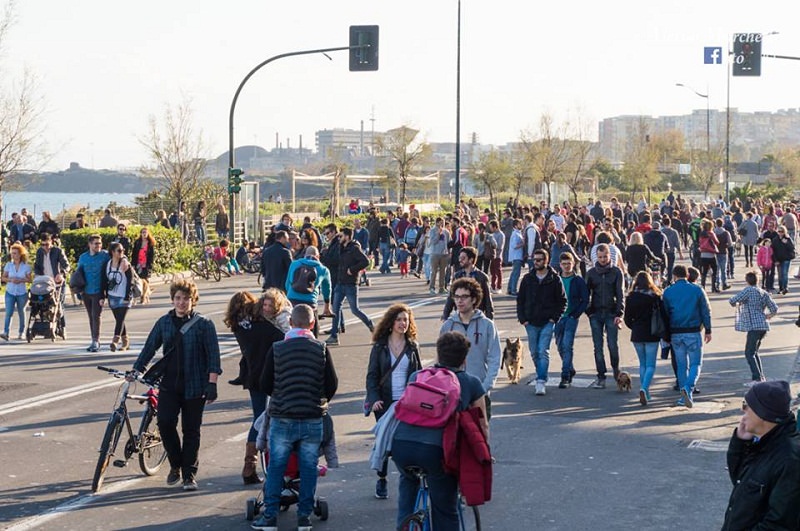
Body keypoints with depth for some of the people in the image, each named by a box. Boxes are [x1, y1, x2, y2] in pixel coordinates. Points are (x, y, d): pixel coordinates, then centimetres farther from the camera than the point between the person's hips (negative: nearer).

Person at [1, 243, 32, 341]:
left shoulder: (26, 266, -2)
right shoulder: (8, 265, 2)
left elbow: (30, 279, 0)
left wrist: (21, 280, -17)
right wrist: (11, 280, -15)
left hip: (22, 293, 0)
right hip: (10, 292, 0)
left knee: (21, 313, 10)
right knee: (8, 312, -12)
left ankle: (22, 333, 20)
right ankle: (5, 332, -18)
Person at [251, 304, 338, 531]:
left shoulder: (277, 349, -5)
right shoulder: (321, 349, -4)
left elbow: (265, 385, 1)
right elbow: (332, 384, -1)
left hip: (282, 418, 0)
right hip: (313, 419, 0)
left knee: (276, 468, 8)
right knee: (308, 468, 10)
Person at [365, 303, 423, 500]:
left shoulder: (413, 347, 8)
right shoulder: (380, 346, 4)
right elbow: (372, 375, 2)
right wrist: (374, 399, -11)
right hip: (385, 402, 0)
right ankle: (381, 481, 16)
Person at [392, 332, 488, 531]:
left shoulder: (417, 376, 23)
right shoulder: (471, 383, 15)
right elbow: (482, 427, 20)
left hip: (400, 445, 3)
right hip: (437, 449, -3)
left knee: (408, 481, 36)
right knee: (445, 512, 11)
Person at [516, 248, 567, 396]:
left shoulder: (554, 279, -2)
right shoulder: (527, 278, 6)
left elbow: (562, 301, 4)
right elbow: (520, 299, 11)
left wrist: (555, 318, -6)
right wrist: (522, 318, 1)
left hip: (547, 322, -3)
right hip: (531, 323, 3)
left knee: (543, 352, -12)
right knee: (535, 353, 10)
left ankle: (541, 382, -15)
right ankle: (541, 375, 28)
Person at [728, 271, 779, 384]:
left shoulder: (748, 290, -7)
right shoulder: (763, 293, 15)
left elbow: (733, 300, -16)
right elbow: (774, 309, 13)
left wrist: (736, 304, 7)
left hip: (754, 326, -8)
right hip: (764, 326, 8)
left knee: (749, 354, -8)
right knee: (754, 352, 21)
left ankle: (757, 378, -17)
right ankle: (761, 376, 21)